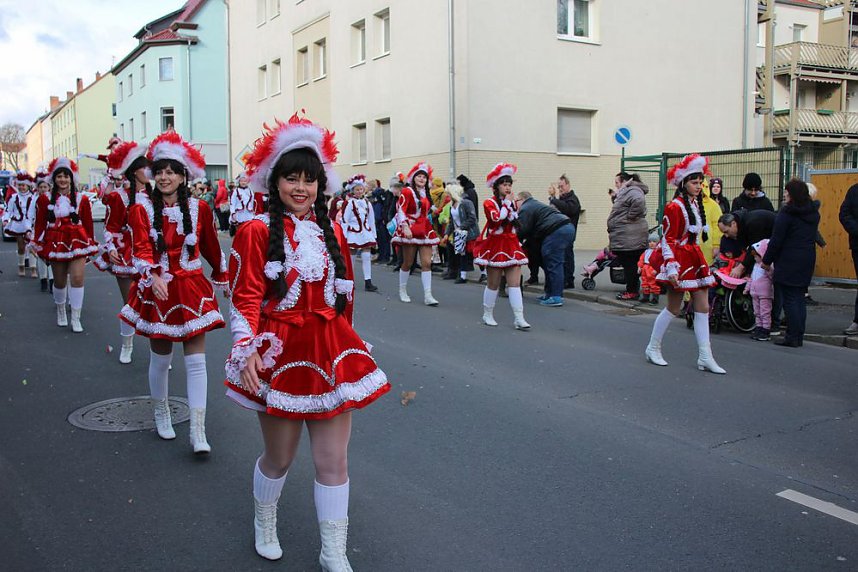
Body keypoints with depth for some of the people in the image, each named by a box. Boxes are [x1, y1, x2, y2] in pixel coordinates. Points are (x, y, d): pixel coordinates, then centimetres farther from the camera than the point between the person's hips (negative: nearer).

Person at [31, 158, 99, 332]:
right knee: (59, 281, 11)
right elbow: (40, 224, 4)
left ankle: (76, 319, -4)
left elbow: (88, 224, 5)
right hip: (56, 243, 1)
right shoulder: (45, 199, 1)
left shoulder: (82, 199, 0)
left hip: (77, 241, -1)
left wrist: (91, 244, 7)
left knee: (77, 278, -13)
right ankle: (61, 311, 35)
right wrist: (38, 244, 4)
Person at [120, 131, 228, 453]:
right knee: (160, 359, 12)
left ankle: (198, 432, 0)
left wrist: (221, 277, 26)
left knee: (196, 360, -3)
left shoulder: (199, 209, 1)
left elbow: (210, 247, 14)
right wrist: (153, 276, -34)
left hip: (192, 289, 0)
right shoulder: (142, 209, -3)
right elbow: (141, 249, -16)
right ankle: (161, 414, 36)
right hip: (156, 290, 0)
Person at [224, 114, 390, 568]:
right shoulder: (257, 232, -7)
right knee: (279, 457, 13)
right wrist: (247, 350, -23)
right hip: (281, 352, -4)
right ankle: (264, 522, 45)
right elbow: (246, 299, -11)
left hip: (331, 351, 4)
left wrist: (344, 342, 18)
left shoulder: (331, 232, 8)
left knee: (334, 461, 6)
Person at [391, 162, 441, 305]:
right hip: (410, 231, -6)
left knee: (427, 262, -4)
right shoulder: (407, 191, -6)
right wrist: (405, 227, -27)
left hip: (425, 231, 6)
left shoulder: (426, 193, 15)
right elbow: (400, 211, -16)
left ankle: (428, 295, -7)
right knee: (408, 263, 4)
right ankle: (403, 291, 22)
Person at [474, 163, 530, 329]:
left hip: (512, 245, 5)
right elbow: (497, 219, -23)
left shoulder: (513, 203, 15)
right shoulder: (489, 203, -5)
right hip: (496, 245, -5)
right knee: (493, 284, 4)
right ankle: (488, 315, 19)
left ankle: (519, 319, -8)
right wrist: (506, 203, -12)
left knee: (515, 283, -4)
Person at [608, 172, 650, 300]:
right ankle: (632, 289, 19)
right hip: (626, 238, 10)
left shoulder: (632, 191, -12)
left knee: (630, 265, -4)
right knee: (628, 265, 13)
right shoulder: (625, 192, 21)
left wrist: (629, 217, -21)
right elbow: (620, 209, 29)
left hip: (629, 238, -10)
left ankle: (632, 291, 2)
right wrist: (615, 197, 13)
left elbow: (639, 202, -32)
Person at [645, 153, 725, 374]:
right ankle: (653, 348, 18)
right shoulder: (675, 207, -14)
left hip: (694, 261, 8)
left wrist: (701, 260, 21)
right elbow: (667, 240, -16)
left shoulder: (696, 204, 13)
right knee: (673, 308, 1)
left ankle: (705, 357, 6)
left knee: (703, 308, 4)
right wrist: (671, 267, -23)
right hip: (680, 261, -8)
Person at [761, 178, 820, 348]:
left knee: (789, 299, -3)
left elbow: (776, 240, -12)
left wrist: (767, 261, -3)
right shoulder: (814, 213, 10)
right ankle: (799, 335, 15)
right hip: (807, 260, 7)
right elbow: (812, 237, 16)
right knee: (799, 298, 12)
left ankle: (792, 337, -3)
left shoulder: (787, 213, -12)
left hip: (788, 262, -7)